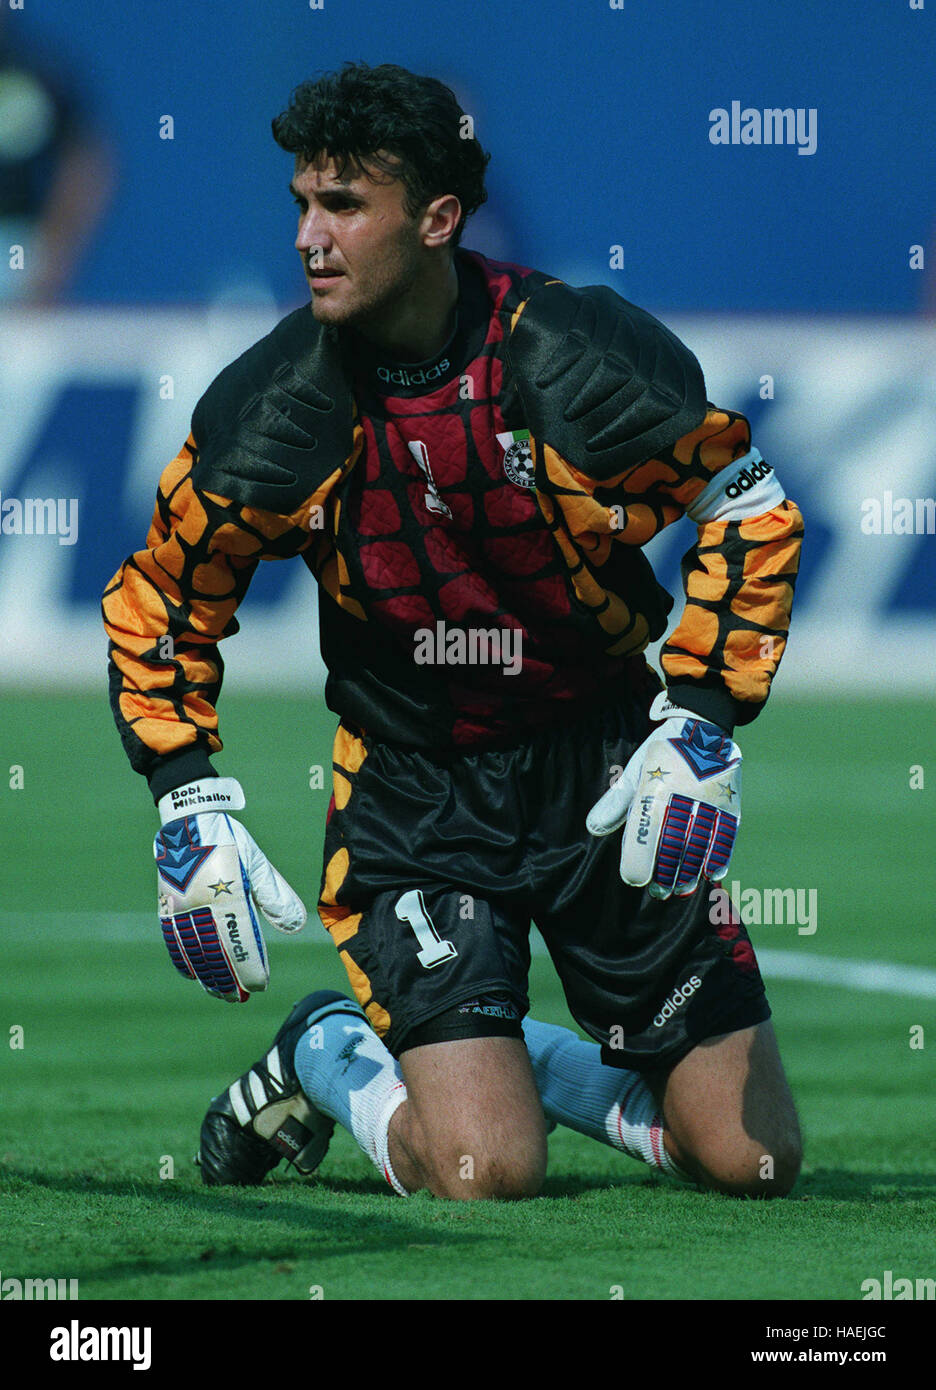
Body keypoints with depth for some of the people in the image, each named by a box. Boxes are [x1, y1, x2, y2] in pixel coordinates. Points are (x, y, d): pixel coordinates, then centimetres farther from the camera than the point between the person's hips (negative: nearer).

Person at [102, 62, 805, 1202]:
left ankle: (517, 1058, 25)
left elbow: (751, 509, -1)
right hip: (412, 797, -1)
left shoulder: (587, 357, -15)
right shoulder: (271, 407, -11)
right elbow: (158, 604, 4)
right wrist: (191, 809, -6)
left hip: (605, 769, 1)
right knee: (486, 1174, -18)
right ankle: (329, 1060, 14)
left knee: (751, 1161, -2)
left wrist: (700, 727, -11)